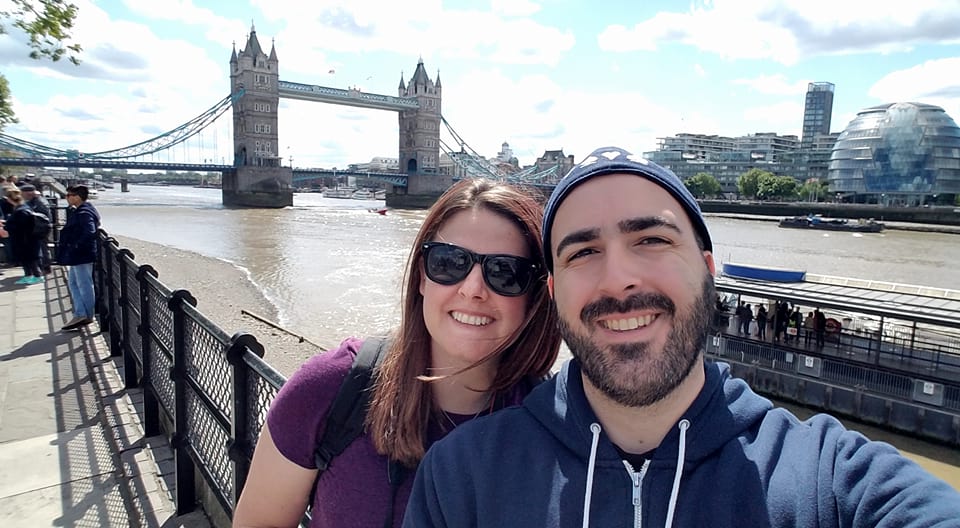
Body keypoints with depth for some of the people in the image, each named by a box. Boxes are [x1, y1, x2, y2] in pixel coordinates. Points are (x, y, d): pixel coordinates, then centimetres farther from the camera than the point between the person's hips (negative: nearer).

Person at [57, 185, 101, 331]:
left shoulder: (84, 213, -20)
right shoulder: (78, 211, 13)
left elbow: (90, 232, -33)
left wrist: (77, 246, -24)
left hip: (82, 256, -11)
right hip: (76, 256, 11)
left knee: (84, 285, 0)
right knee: (73, 283, 16)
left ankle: (87, 316, 10)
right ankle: (80, 314, 19)